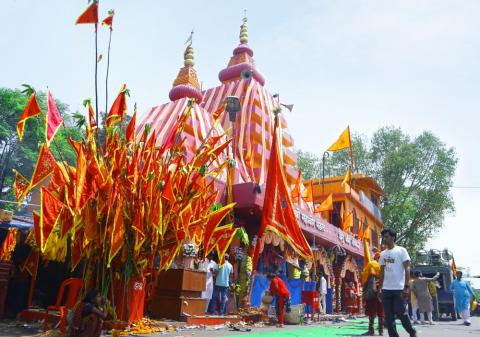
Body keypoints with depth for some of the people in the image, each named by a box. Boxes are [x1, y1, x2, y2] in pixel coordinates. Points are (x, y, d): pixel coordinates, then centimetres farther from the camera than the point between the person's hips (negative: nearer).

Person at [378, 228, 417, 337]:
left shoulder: (401, 250, -2)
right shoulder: (383, 254, 12)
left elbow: (407, 269, -7)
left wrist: (406, 287, -14)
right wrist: (380, 287, 12)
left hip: (399, 288, -5)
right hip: (386, 289, 5)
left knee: (401, 313, -4)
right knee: (388, 316, 4)